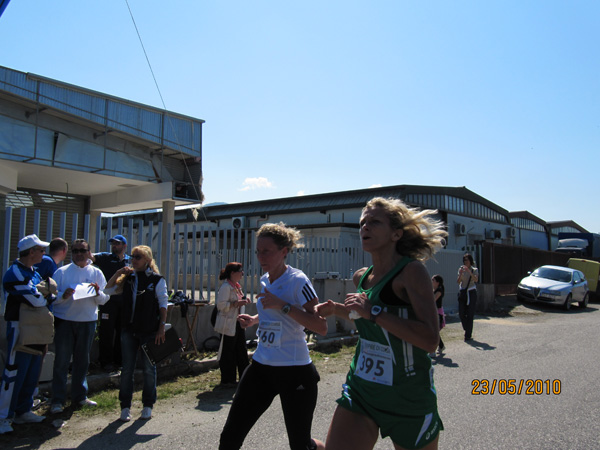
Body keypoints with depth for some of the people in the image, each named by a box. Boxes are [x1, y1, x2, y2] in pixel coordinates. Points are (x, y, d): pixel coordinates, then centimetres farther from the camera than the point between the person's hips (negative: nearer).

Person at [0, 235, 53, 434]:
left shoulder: (34, 273, 13)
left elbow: (44, 299, 17)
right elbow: (36, 300, -23)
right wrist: (49, 298, -4)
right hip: (19, 327, -9)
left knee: (33, 371, 13)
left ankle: (23, 411, 25)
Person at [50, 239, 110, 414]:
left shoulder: (96, 273, 7)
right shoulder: (61, 272, 2)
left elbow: (105, 299, 5)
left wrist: (98, 293, -15)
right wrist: (63, 296, -21)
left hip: (87, 321, 2)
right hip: (64, 321, -2)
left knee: (82, 360, 12)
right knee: (61, 361, 0)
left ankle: (79, 396, 24)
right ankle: (58, 400, 10)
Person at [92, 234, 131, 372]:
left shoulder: (130, 261, 12)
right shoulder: (106, 257, 4)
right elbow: (92, 256, -15)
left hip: (125, 301, 3)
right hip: (108, 300, -3)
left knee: (122, 332, 10)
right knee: (107, 331, 0)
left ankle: (119, 360, 22)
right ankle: (106, 361, 10)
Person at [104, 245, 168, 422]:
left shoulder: (157, 280, -4)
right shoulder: (128, 278, 8)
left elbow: (163, 305, -4)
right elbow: (109, 289, 11)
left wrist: (161, 327, -10)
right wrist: (118, 273, -3)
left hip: (150, 330, -3)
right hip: (129, 329, 4)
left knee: (149, 368, 7)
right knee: (127, 368, 7)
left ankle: (148, 406, 21)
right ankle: (125, 406, 19)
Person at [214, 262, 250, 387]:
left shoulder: (237, 286, 13)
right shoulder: (225, 287, -17)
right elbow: (221, 305, -23)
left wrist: (243, 301, 6)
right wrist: (237, 303, -25)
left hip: (238, 323, 10)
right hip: (228, 324, -9)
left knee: (242, 349, 14)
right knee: (228, 353, 1)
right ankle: (227, 380, 12)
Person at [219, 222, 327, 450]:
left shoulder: (298, 281, -14)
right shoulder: (264, 280, 8)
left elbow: (321, 327, -21)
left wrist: (283, 306, -25)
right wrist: (255, 319, 8)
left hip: (294, 370, -6)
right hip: (261, 365, 7)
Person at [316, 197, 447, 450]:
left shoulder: (411, 271, -16)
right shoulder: (361, 277, 4)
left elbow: (430, 340, -26)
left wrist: (373, 312, -28)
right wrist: (336, 309, 9)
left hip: (409, 398, -5)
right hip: (360, 390, 5)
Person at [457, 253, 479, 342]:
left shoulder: (474, 270, 1)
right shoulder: (461, 269, 6)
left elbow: (476, 280, -18)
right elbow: (458, 281, -3)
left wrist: (469, 272, -30)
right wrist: (460, 274, -21)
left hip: (471, 293, -3)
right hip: (462, 292, 3)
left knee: (470, 315, -3)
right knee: (461, 313, 0)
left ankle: (468, 335, 3)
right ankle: (467, 330, 25)